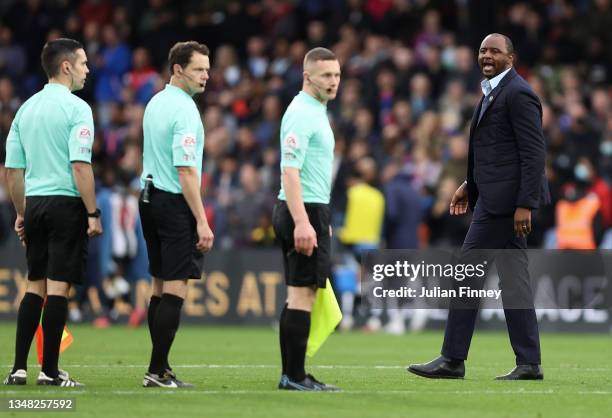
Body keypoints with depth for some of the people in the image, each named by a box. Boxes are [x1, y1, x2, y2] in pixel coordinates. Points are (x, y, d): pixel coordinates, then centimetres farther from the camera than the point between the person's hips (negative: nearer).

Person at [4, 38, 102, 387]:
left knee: (35, 286, 11)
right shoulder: (76, 109, -9)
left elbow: (13, 168, 12)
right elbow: (80, 165, -17)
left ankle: (19, 368, 7)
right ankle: (50, 371, -2)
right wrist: (93, 213, -13)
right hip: (67, 202, -6)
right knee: (58, 287, -3)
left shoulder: (27, 108, 11)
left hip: (35, 202, 6)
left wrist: (21, 213, 20)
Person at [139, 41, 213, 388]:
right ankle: (157, 372, -11)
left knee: (161, 286, 11)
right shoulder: (184, 110, -15)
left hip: (150, 198, 9)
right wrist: (202, 221, -19)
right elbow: (186, 171, -20)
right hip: (175, 203, -9)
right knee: (176, 289, -8)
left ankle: (161, 368, 13)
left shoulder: (155, 104, 13)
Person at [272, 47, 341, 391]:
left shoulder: (315, 112, 18)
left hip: (310, 211, 10)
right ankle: (295, 376, -10)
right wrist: (302, 222, -28)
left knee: (299, 295, 10)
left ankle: (292, 374, 13)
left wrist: (320, 220, 27)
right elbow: (290, 172, -22)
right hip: (305, 210, -10)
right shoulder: (302, 114, -14)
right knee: (303, 294, -10)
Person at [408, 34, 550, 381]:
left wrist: (525, 205, -22)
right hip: (495, 195, 10)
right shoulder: (495, 91, 17)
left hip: (506, 197, -10)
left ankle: (453, 360, -3)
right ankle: (528, 363, 7)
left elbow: (534, 153, -18)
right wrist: (470, 185, 20)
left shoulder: (518, 94, -13)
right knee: (513, 277, 7)